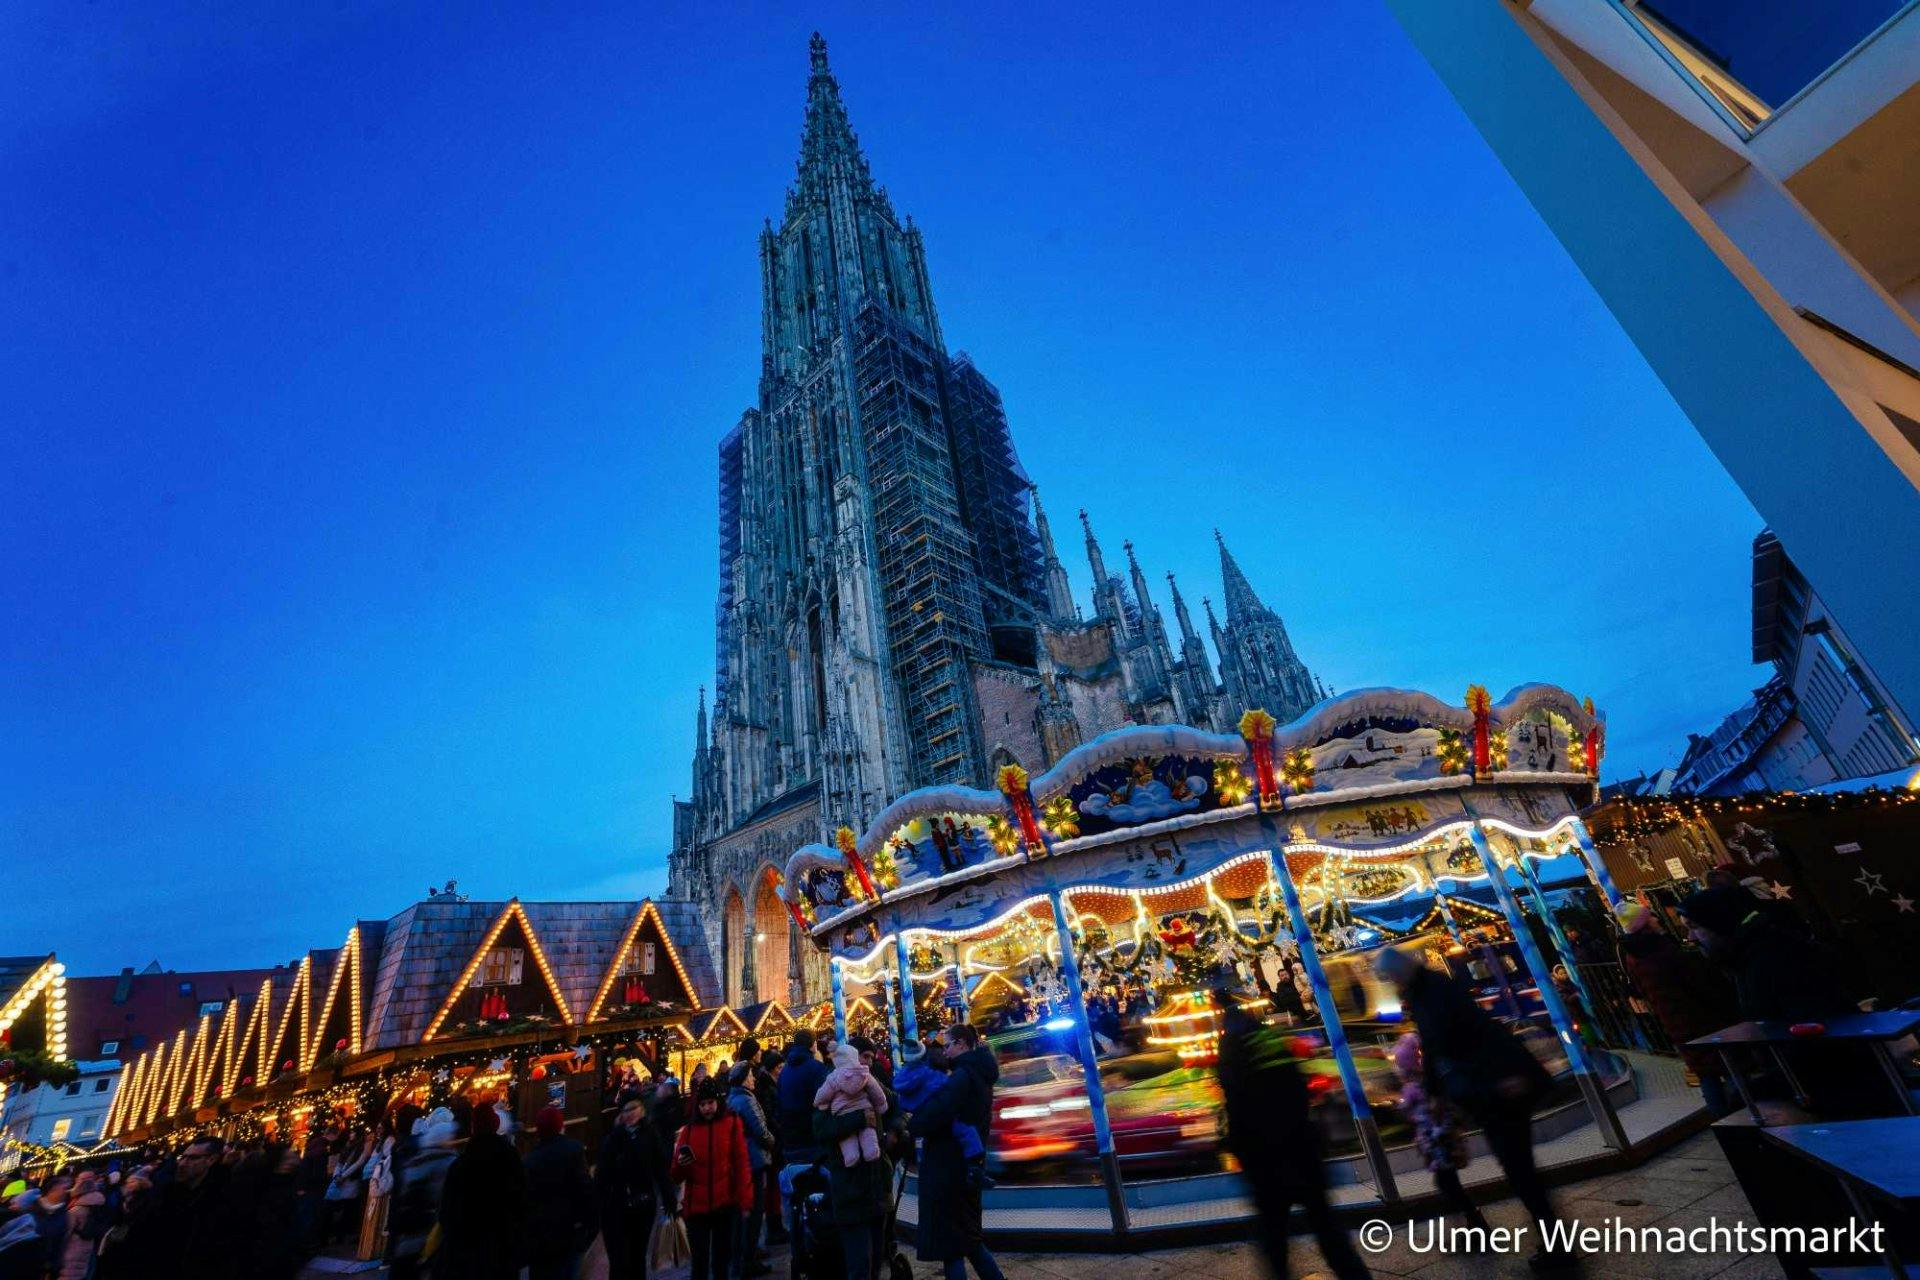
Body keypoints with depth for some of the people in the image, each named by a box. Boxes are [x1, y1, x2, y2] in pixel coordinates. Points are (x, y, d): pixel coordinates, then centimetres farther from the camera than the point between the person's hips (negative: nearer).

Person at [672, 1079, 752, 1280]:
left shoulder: (732, 1123, -3)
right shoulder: (690, 1129, 1)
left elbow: (741, 1162, -4)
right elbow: (677, 1174, 2)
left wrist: (744, 1199, -8)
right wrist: (681, 1164, -19)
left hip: (726, 1202, -1)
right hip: (697, 1204, 1)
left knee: (723, 1256, 13)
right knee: (700, 1260, 4)